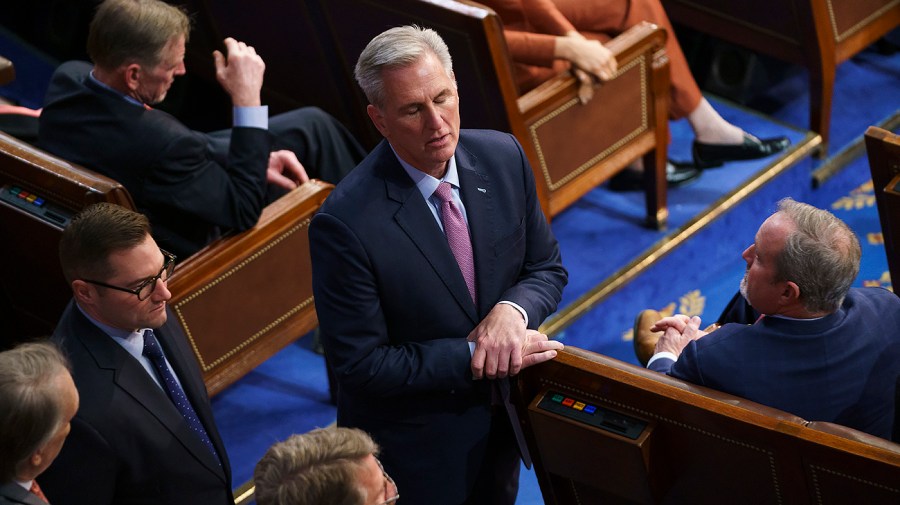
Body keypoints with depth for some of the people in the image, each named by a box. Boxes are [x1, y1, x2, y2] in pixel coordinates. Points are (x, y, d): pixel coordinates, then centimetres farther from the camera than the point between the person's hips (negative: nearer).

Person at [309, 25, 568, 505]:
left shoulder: (503, 157, -11)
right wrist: (472, 358, -24)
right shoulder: (346, 223, -28)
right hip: (416, 449, -5)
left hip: (502, 425, 5)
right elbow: (360, 364, -22)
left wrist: (513, 311, -21)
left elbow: (547, 267, 1)